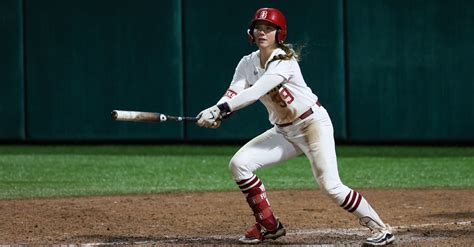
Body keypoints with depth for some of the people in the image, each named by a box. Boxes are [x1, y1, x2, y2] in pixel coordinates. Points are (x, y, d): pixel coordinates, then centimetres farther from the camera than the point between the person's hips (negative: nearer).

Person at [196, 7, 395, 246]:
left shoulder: (284, 62, -21)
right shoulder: (247, 64, 0)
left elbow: (256, 92, -35)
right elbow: (233, 94, -14)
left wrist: (221, 109, -46)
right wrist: (214, 112, -35)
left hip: (313, 123, -7)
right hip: (284, 131, 7)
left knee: (330, 185, -19)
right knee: (239, 163, -7)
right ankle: (268, 226, 6)